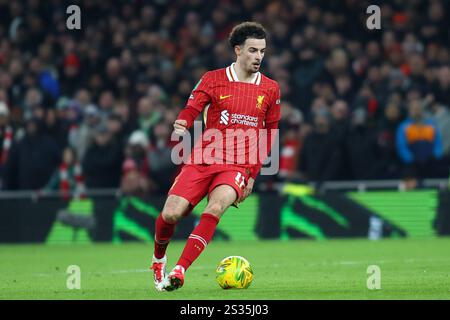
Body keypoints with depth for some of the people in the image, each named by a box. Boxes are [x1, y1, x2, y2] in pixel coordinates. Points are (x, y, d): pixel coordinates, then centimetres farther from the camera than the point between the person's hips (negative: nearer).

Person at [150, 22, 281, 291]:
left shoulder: (270, 89, 8)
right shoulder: (214, 79, 3)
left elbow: (269, 133, 15)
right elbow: (191, 109, -5)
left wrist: (253, 173, 9)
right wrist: (181, 126, -29)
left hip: (237, 167, 0)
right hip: (202, 160, 0)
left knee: (216, 207, -30)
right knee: (171, 214, -13)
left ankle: (179, 270, -31)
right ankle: (158, 259, 21)